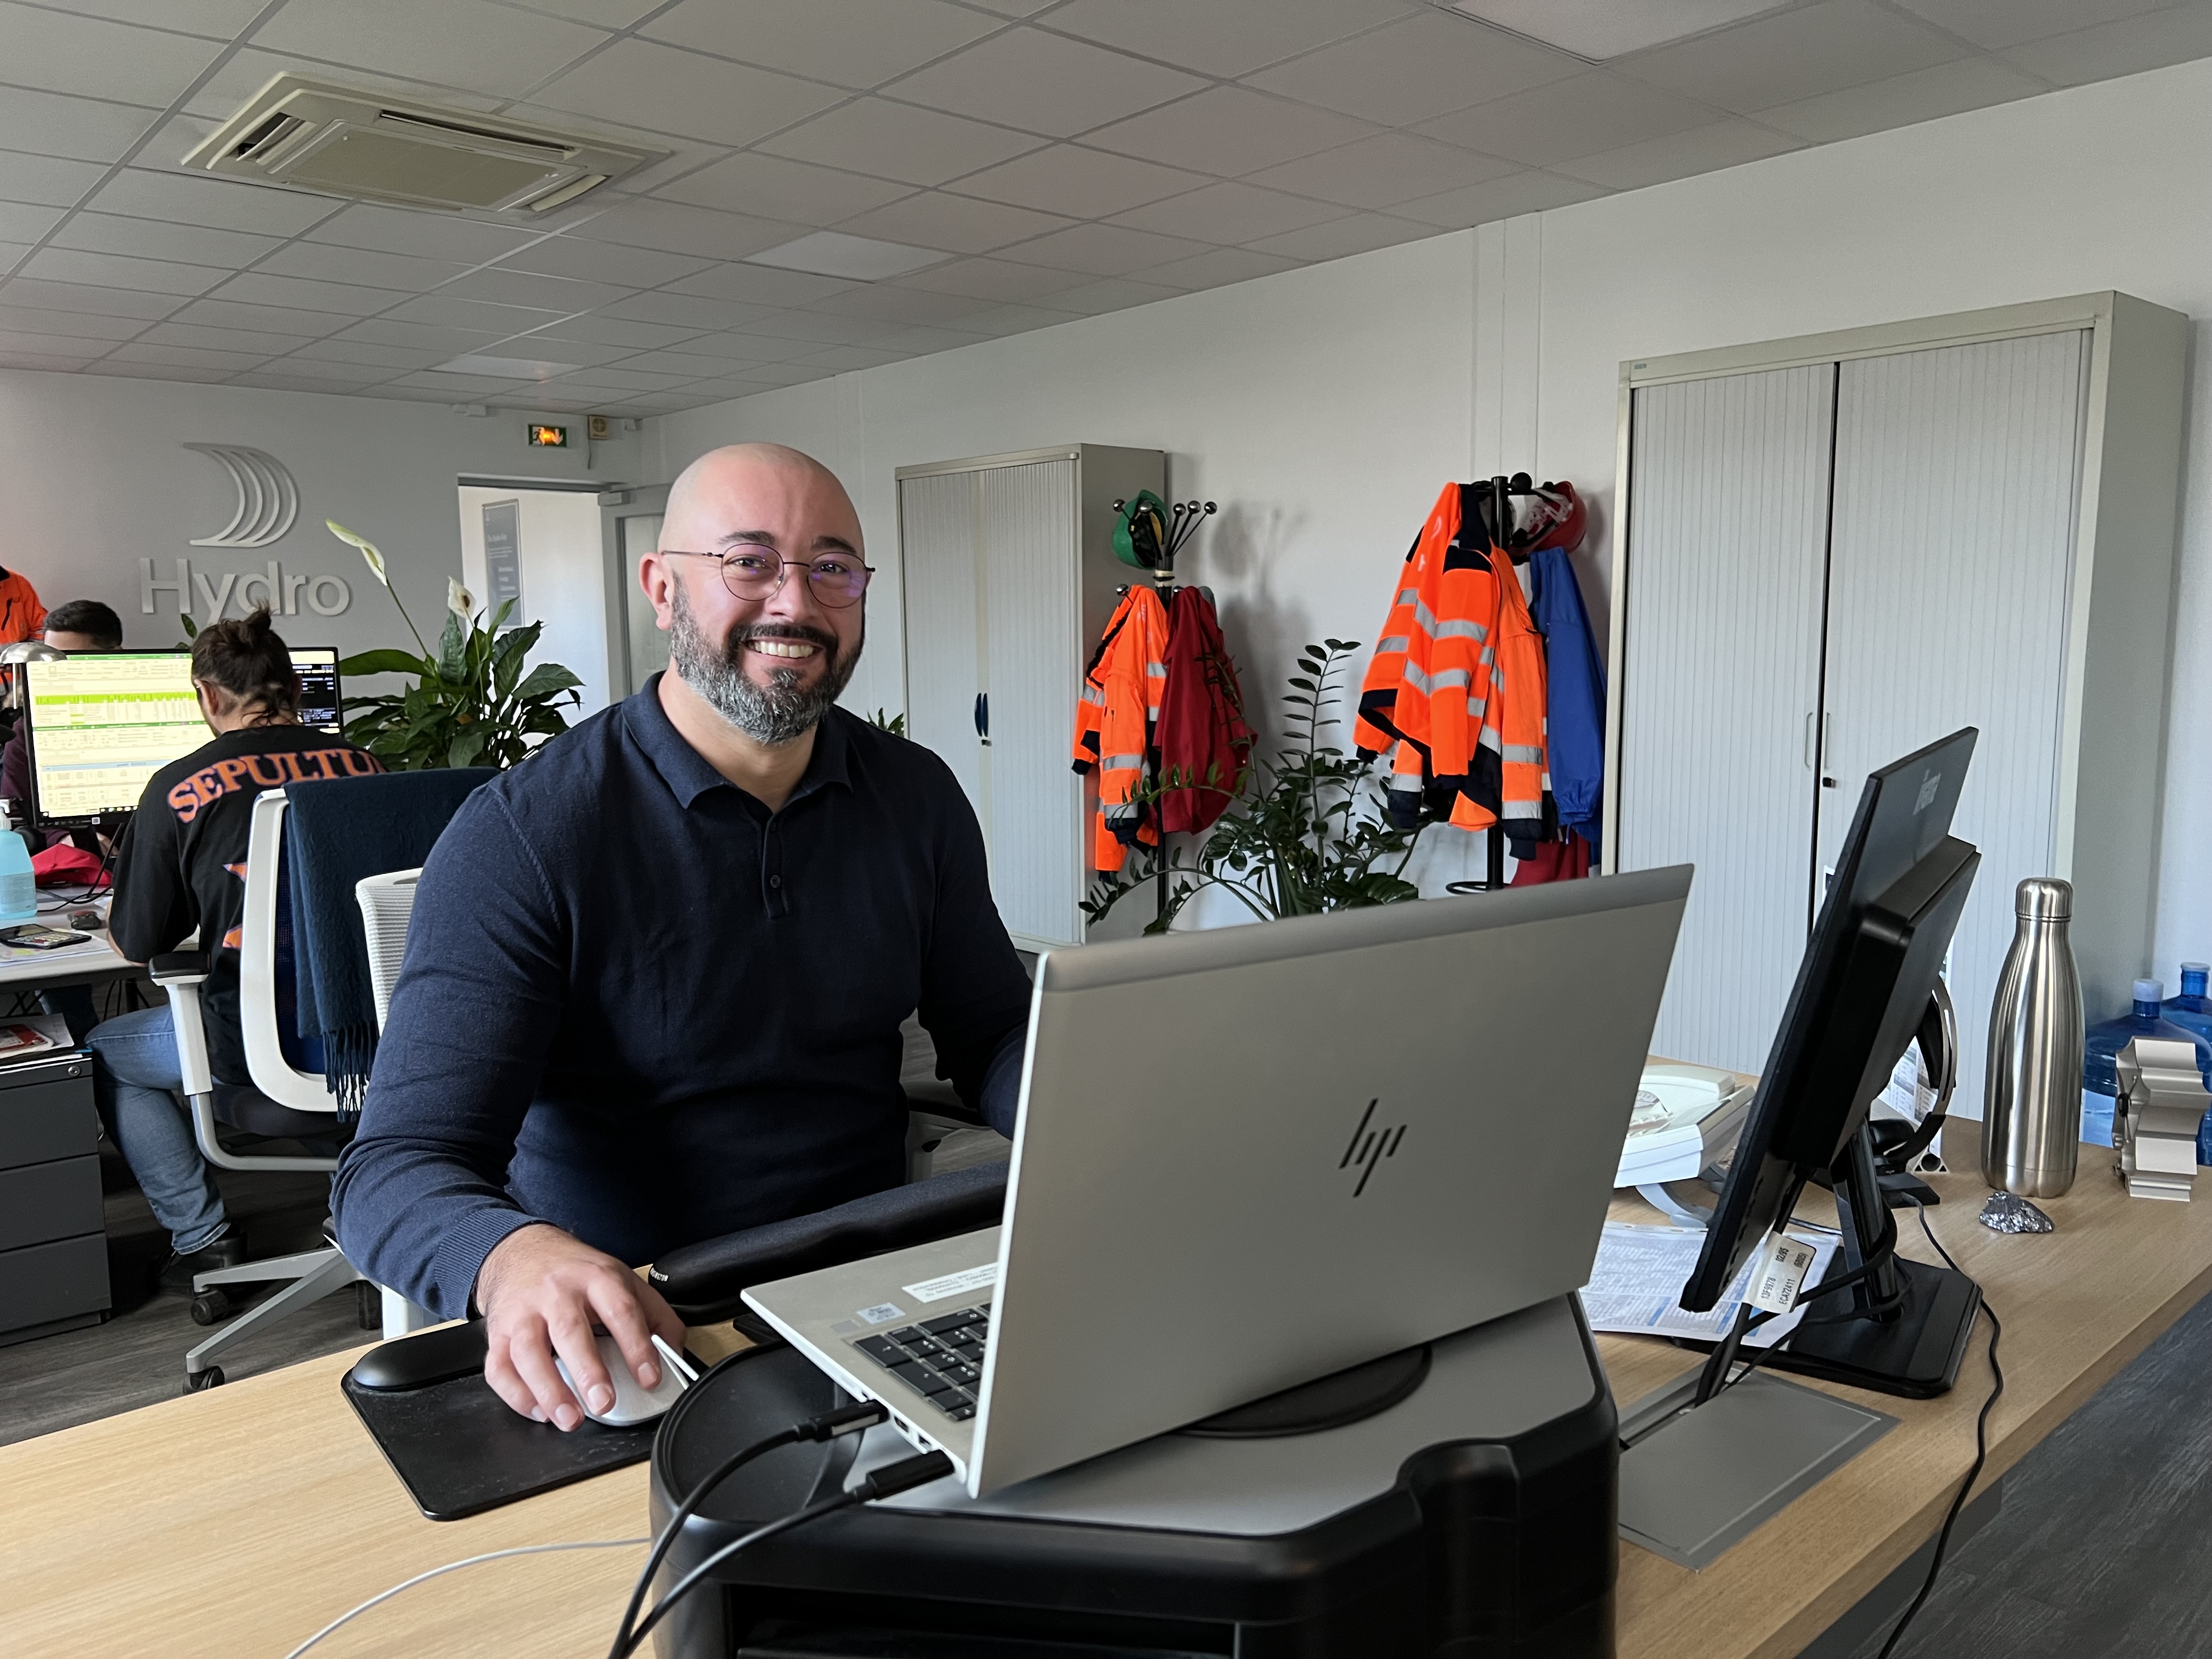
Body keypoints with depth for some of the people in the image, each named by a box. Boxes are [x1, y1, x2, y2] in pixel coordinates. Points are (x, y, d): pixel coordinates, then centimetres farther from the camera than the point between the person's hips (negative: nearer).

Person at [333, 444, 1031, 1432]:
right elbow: (398, 1168, -18)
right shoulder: (523, 838, -13)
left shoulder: (916, 798, 3)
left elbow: (994, 1034, 11)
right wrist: (511, 1258, -42)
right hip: (616, 1334, -3)